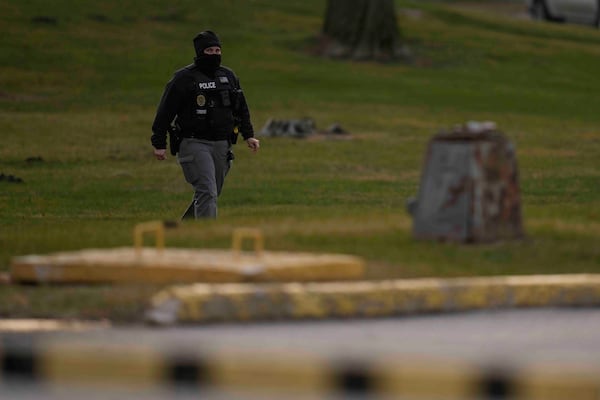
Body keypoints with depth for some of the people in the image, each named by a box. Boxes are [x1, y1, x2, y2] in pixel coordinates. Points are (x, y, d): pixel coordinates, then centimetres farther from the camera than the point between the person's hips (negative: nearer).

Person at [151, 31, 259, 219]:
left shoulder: (228, 76, 13)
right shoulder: (184, 78, -5)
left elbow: (241, 109, 24)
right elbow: (165, 111, -4)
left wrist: (248, 135, 16)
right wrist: (159, 144, -7)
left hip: (222, 145, 6)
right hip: (194, 145, -6)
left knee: (209, 195, 12)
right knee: (207, 192, -18)